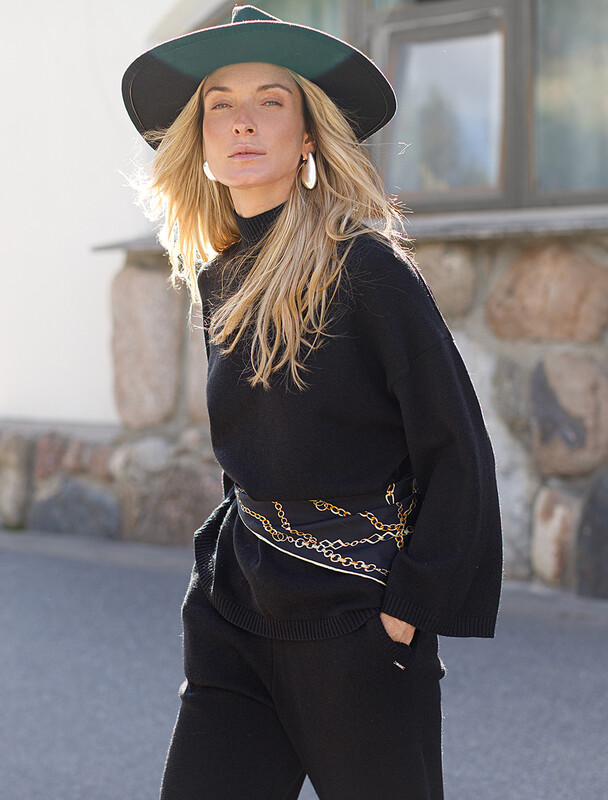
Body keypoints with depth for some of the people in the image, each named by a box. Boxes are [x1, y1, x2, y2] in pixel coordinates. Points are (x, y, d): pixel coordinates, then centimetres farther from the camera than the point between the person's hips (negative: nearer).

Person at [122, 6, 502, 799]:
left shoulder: (364, 265, -12)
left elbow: (458, 449, -12)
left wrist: (407, 608, -13)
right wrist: (223, 563, 12)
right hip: (236, 618, 6)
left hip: (354, 621, -6)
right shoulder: (219, 279, 9)